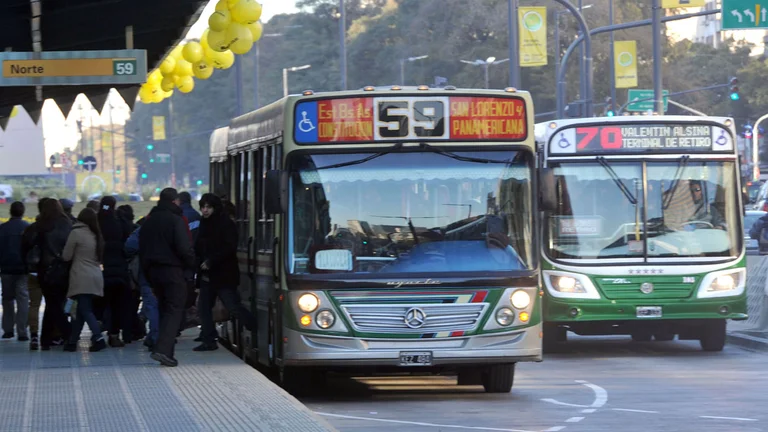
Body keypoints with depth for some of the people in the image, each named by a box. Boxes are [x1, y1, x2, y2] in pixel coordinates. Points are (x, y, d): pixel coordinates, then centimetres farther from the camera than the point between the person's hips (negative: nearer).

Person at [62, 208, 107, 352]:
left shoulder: (76, 232, -6)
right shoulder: (96, 235, 14)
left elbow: (66, 256, -2)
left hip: (82, 278, -7)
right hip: (96, 277, 7)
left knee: (85, 310, -10)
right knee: (82, 310, 11)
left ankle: (98, 338, -25)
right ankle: (72, 341, 15)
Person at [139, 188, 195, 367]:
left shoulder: (148, 221, 13)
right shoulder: (176, 220, -10)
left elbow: (141, 250, 17)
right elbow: (184, 247, -18)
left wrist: (148, 274, 20)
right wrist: (191, 262, 1)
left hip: (153, 270, 7)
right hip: (173, 270, -7)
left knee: (164, 310, 15)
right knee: (175, 310, -6)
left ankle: (165, 351, 12)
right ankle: (163, 349, -22)